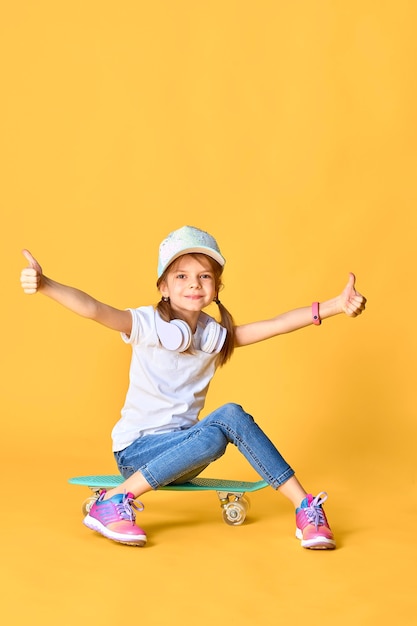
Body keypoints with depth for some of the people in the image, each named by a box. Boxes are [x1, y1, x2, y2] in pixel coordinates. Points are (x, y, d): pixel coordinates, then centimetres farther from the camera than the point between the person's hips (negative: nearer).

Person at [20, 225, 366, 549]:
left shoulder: (215, 334, 3)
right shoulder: (148, 324, -12)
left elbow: (277, 324, -4)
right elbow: (94, 309, -30)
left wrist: (336, 305, -14)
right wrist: (44, 285, -47)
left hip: (180, 449, 5)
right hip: (137, 450, -5)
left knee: (232, 414, -23)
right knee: (213, 433, -31)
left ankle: (306, 508, -21)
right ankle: (112, 503, -22)